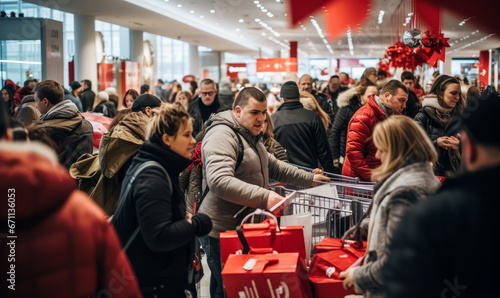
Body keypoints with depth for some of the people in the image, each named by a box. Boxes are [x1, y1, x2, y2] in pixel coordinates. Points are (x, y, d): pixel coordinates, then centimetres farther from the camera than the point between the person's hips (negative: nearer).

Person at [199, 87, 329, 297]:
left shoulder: (250, 136, 18)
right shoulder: (222, 136, -18)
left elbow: (273, 167, 29)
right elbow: (220, 182, -32)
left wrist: (309, 179, 24)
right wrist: (264, 197, -37)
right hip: (222, 232, -10)